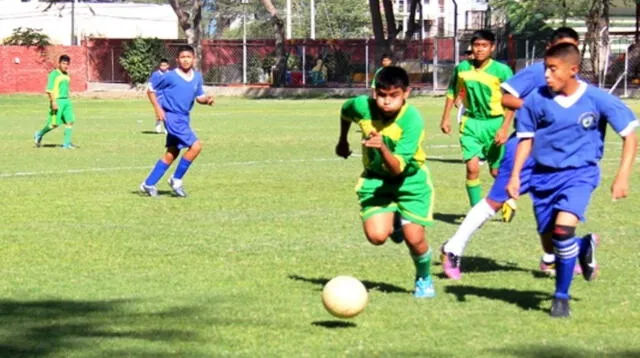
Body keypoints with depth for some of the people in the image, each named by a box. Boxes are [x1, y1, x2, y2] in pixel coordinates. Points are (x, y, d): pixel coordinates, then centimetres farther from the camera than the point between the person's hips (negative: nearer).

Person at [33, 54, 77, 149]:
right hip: (57, 100, -7)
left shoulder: (66, 75, 14)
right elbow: (49, 90, -14)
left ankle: (67, 143, -2)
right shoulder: (54, 74, -9)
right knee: (55, 124, -3)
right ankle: (39, 135, 18)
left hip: (66, 101, 7)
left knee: (70, 121, -4)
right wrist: (53, 102, -21)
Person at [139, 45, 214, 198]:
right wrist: (157, 108, -11)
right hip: (172, 117, -7)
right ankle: (176, 180, -3)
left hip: (184, 118, 7)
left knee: (171, 154, 10)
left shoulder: (197, 77, 5)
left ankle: (149, 184, 19)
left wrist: (207, 100, -8)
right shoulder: (170, 76, -11)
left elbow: (199, 96, 14)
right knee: (195, 146, -16)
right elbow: (151, 89, -2)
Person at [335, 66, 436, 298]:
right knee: (376, 235, -18)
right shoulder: (362, 106, -20)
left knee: (414, 238, -11)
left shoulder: (412, 120, -29)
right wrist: (342, 141, 23)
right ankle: (394, 223, 22)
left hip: (410, 178, -2)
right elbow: (345, 111, 9)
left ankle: (424, 279, 22)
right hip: (375, 178, 2)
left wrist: (383, 148, -53)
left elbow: (397, 168, -35)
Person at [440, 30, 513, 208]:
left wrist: (504, 128, -15)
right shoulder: (462, 68, -1)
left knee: (497, 171, 10)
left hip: (494, 122, -2)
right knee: (472, 167, -13)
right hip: (471, 122, 2)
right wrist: (445, 119, 12)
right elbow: (452, 93, 14)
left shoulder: (502, 70, -11)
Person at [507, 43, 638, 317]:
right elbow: (526, 138, 7)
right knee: (552, 243, 6)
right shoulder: (536, 100, -7)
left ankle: (561, 297, -8)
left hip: (579, 174, -3)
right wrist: (515, 176, -1)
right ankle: (585, 246, 44)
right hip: (544, 175, 3)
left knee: (563, 228, -26)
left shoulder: (597, 100, -13)